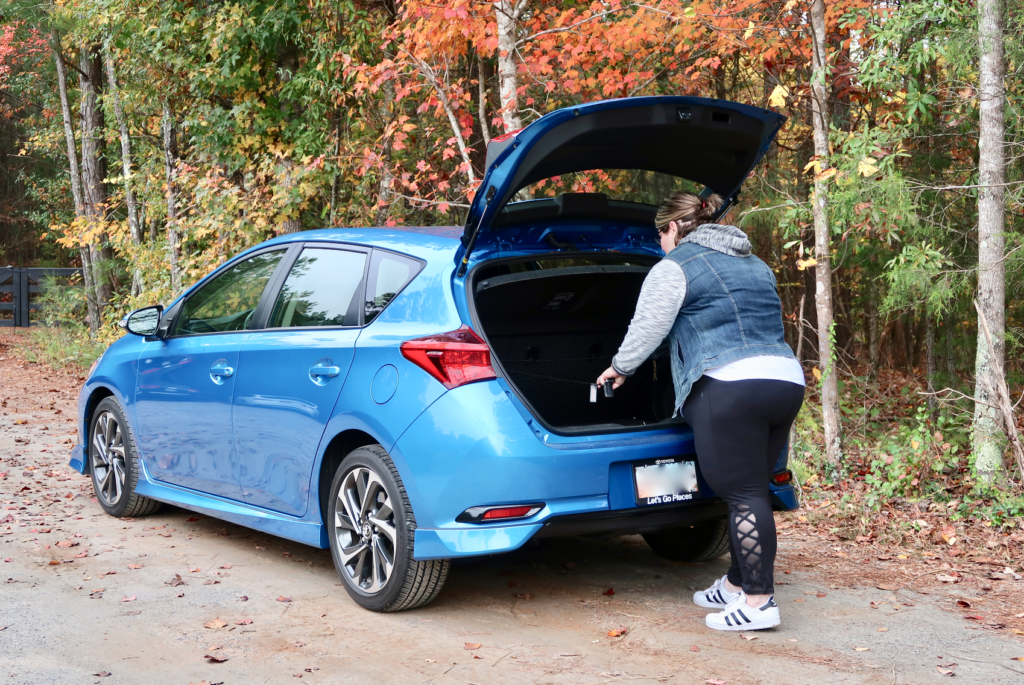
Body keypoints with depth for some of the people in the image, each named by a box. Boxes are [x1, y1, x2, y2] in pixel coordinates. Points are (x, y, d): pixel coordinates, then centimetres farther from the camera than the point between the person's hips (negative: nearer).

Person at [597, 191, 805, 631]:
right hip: (786, 380, 8)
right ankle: (736, 585, 20)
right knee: (750, 492, 13)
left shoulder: (676, 267, 2)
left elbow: (647, 328, 0)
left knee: (743, 496, -7)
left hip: (730, 387, -8)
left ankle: (759, 602, -7)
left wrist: (620, 367, 17)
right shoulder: (755, 266, 27)